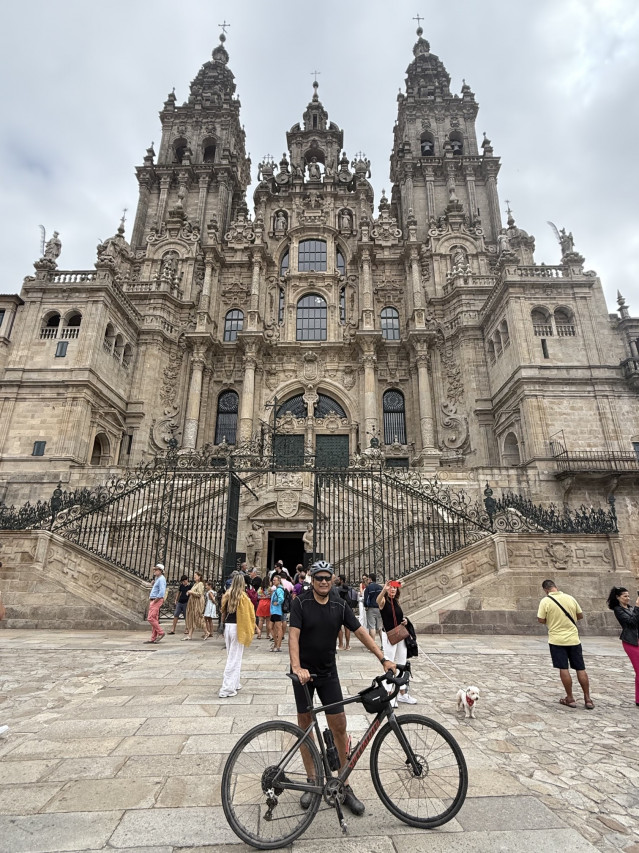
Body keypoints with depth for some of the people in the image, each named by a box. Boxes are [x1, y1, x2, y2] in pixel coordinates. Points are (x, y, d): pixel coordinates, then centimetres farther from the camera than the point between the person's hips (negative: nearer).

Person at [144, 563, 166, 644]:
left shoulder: (161, 579, -13)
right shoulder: (157, 579, 17)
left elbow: (162, 592, -23)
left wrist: (154, 601, -19)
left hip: (157, 601, -10)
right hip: (153, 601, 10)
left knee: (150, 618, -13)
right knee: (154, 619, 9)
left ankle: (160, 633, -4)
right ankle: (153, 638, 11)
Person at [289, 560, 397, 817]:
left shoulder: (340, 606, -4)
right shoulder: (301, 603, -13)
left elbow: (360, 632, -4)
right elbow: (294, 635, -20)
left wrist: (383, 659, -10)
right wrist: (296, 667, -34)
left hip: (328, 673, 2)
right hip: (304, 673, -2)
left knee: (339, 726, 1)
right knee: (305, 725, 9)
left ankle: (344, 786, 16)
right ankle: (312, 781, 27)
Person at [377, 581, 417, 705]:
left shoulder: (397, 602, 9)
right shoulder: (384, 601, -11)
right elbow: (378, 601, -37)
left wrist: (405, 620, 0)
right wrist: (384, 590, -55)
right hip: (388, 636, -7)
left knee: (401, 665, 16)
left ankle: (403, 694, 29)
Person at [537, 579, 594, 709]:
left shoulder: (545, 601, -12)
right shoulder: (570, 598, -1)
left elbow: (540, 620, -11)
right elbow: (580, 615, 8)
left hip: (557, 640, -3)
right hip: (573, 639, 3)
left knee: (563, 669, 5)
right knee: (581, 669, 12)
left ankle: (570, 699, 12)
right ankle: (588, 699, 18)